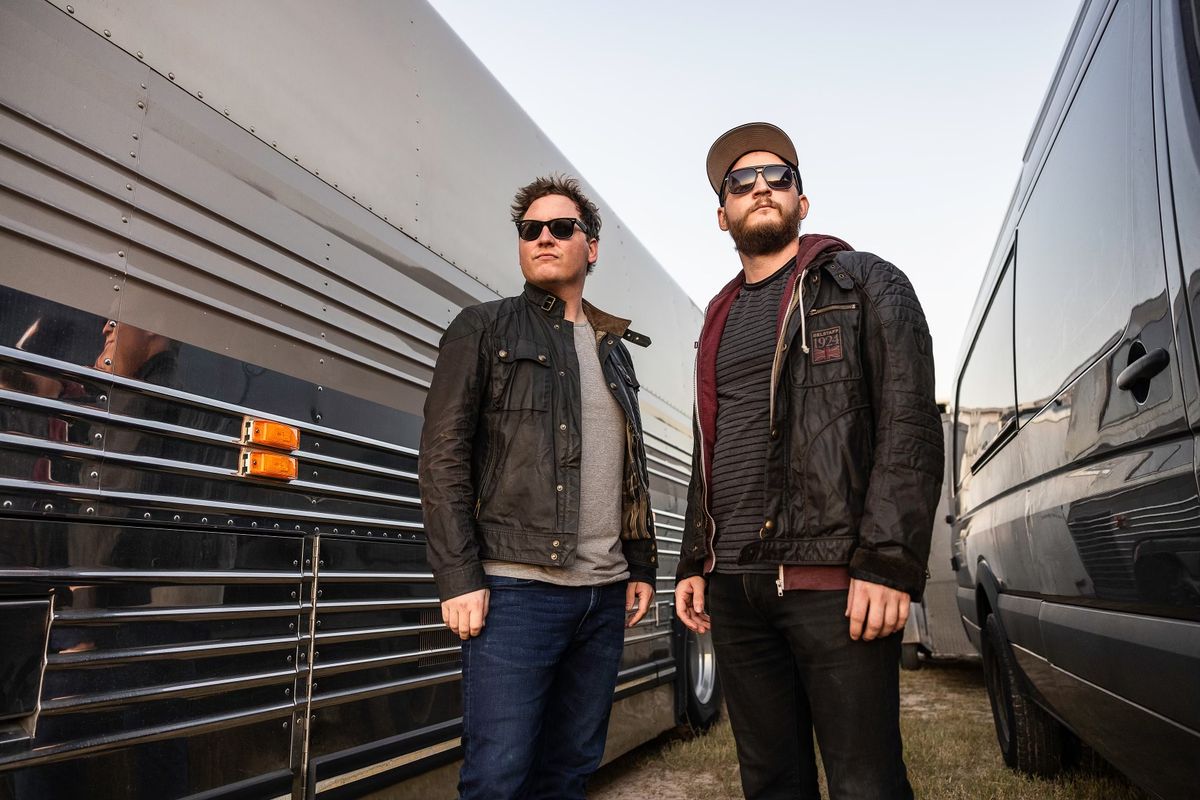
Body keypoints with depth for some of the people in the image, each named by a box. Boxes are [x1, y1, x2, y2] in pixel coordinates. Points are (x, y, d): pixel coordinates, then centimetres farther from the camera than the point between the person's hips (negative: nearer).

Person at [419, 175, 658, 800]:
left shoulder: (614, 350, 18)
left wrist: (642, 566, 14)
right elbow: (443, 457, -5)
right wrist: (458, 578, -13)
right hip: (516, 589, -5)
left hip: (604, 594, 5)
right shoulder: (484, 329, 3)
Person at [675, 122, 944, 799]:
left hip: (834, 582, -5)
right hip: (733, 588, 6)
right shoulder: (720, 321, 21)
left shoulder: (867, 285, 5)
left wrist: (890, 564, -17)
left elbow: (912, 427, -7)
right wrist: (695, 562, 16)